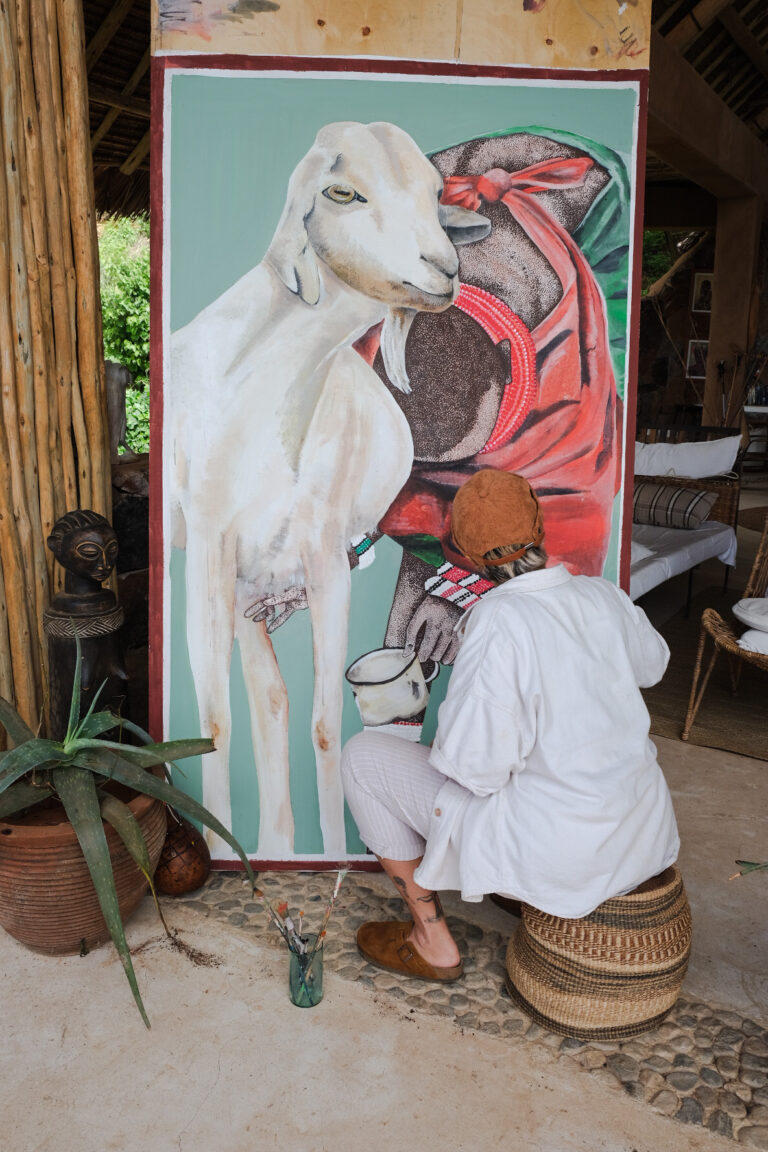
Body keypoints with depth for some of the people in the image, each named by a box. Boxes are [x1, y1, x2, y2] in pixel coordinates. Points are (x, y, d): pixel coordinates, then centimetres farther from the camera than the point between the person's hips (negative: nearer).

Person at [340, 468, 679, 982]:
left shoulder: (500, 621, -23)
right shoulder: (605, 595, -4)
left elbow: (474, 766, -23)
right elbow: (653, 663, 18)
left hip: (558, 852, -7)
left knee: (364, 756, 2)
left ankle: (432, 941, 15)